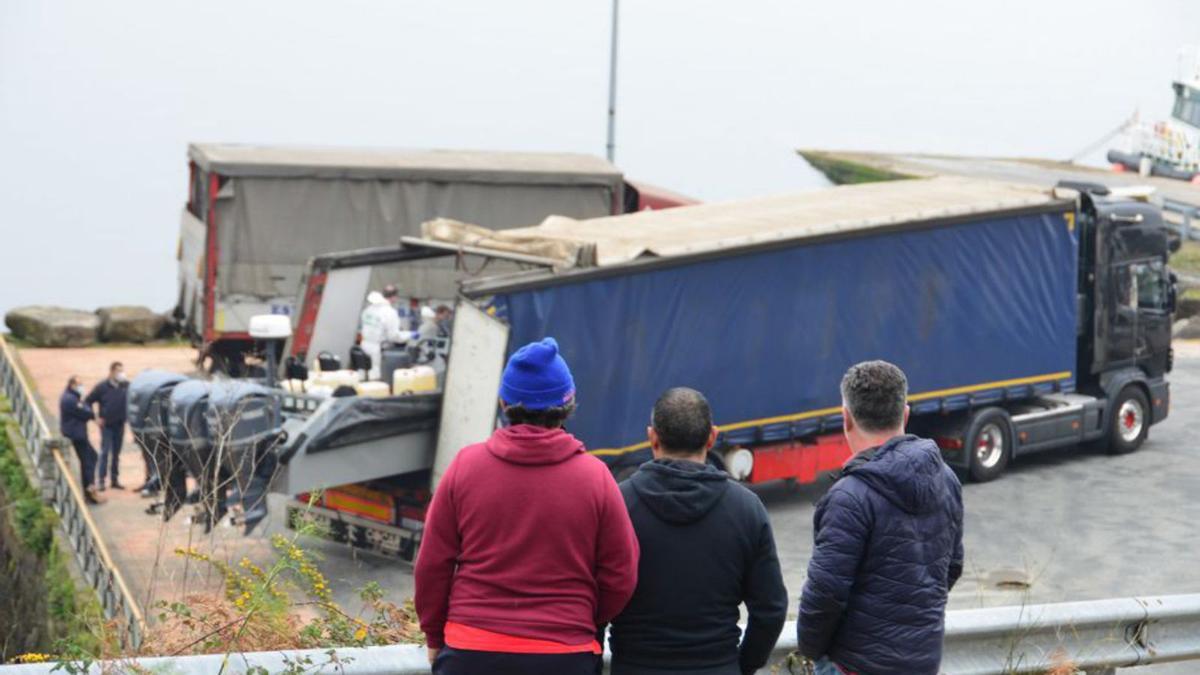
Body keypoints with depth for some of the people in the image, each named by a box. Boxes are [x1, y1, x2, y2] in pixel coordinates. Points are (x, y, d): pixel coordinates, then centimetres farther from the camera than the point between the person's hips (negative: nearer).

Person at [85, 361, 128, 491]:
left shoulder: (126, 386, -3)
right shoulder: (102, 387, -6)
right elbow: (87, 402, 0)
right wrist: (96, 417, -7)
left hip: (120, 424, 2)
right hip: (106, 425, -2)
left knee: (117, 453, 9)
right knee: (105, 452, -5)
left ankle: (115, 480, 16)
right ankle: (101, 480, 0)